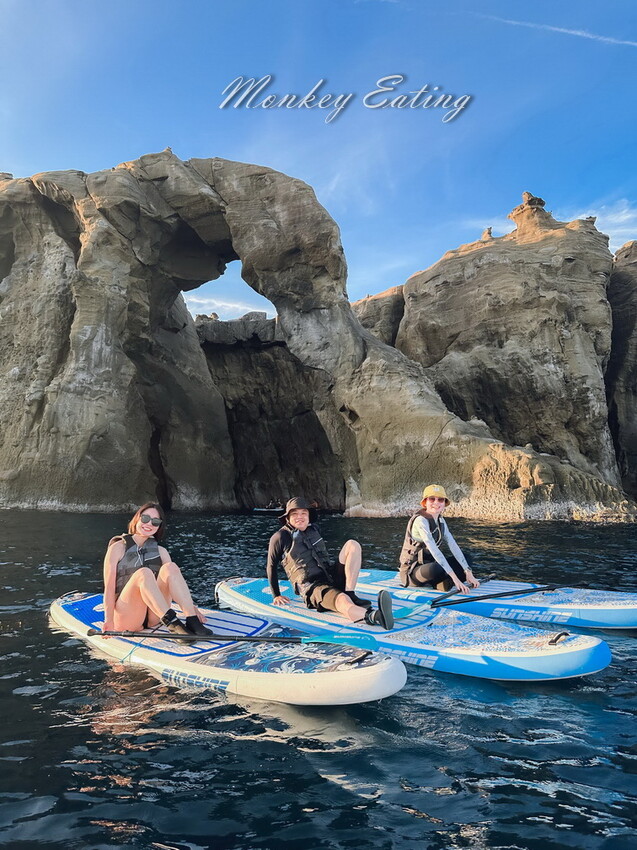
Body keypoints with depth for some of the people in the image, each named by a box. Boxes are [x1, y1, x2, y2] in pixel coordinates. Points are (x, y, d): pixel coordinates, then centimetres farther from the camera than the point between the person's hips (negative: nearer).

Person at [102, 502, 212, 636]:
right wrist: (108, 621, -19)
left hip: (153, 618, 3)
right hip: (126, 617, -3)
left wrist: (191, 607, -13)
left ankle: (192, 621, -33)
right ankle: (172, 623, -41)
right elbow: (109, 587, -5)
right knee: (144, 573, -29)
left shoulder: (160, 552, 14)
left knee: (169, 567, -20)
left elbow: (175, 579, 3)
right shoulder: (119, 548, 4)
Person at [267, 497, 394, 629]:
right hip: (312, 587, -7)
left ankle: (350, 595, -24)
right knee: (342, 600, -38)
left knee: (353, 545, -13)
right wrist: (276, 596, 7)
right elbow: (271, 567, 6)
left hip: (331, 576, 7)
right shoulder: (280, 538, -3)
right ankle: (373, 616, -70)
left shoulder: (314, 530, 15)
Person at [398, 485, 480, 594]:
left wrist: (468, 573, -12)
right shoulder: (420, 520, -21)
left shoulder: (440, 520, 6)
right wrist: (454, 577, -36)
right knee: (435, 569, -39)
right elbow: (434, 550, -30)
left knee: (465, 559, 4)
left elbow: (453, 545, -2)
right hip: (412, 571, -8)